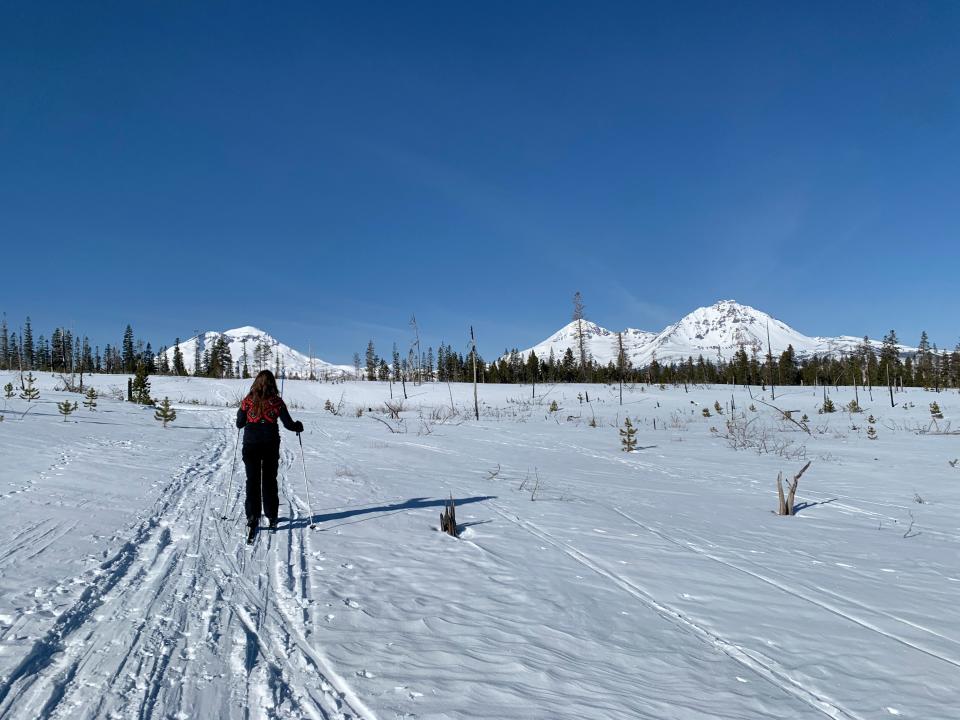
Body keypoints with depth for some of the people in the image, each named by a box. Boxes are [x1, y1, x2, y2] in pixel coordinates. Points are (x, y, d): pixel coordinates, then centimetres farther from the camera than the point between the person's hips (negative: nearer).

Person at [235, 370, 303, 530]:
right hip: (271, 445, 0)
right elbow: (288, 424, -4)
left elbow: (239, 423, 2)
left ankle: (252, 515, 7)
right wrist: (298, 426, 16)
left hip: (250, 445, 0)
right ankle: (271, 516, 14)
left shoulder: (248, 400, -4)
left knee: (252, 480, 9)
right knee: (269, 480, 12)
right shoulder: (276, 401, -5)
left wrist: (240, 414, 24)